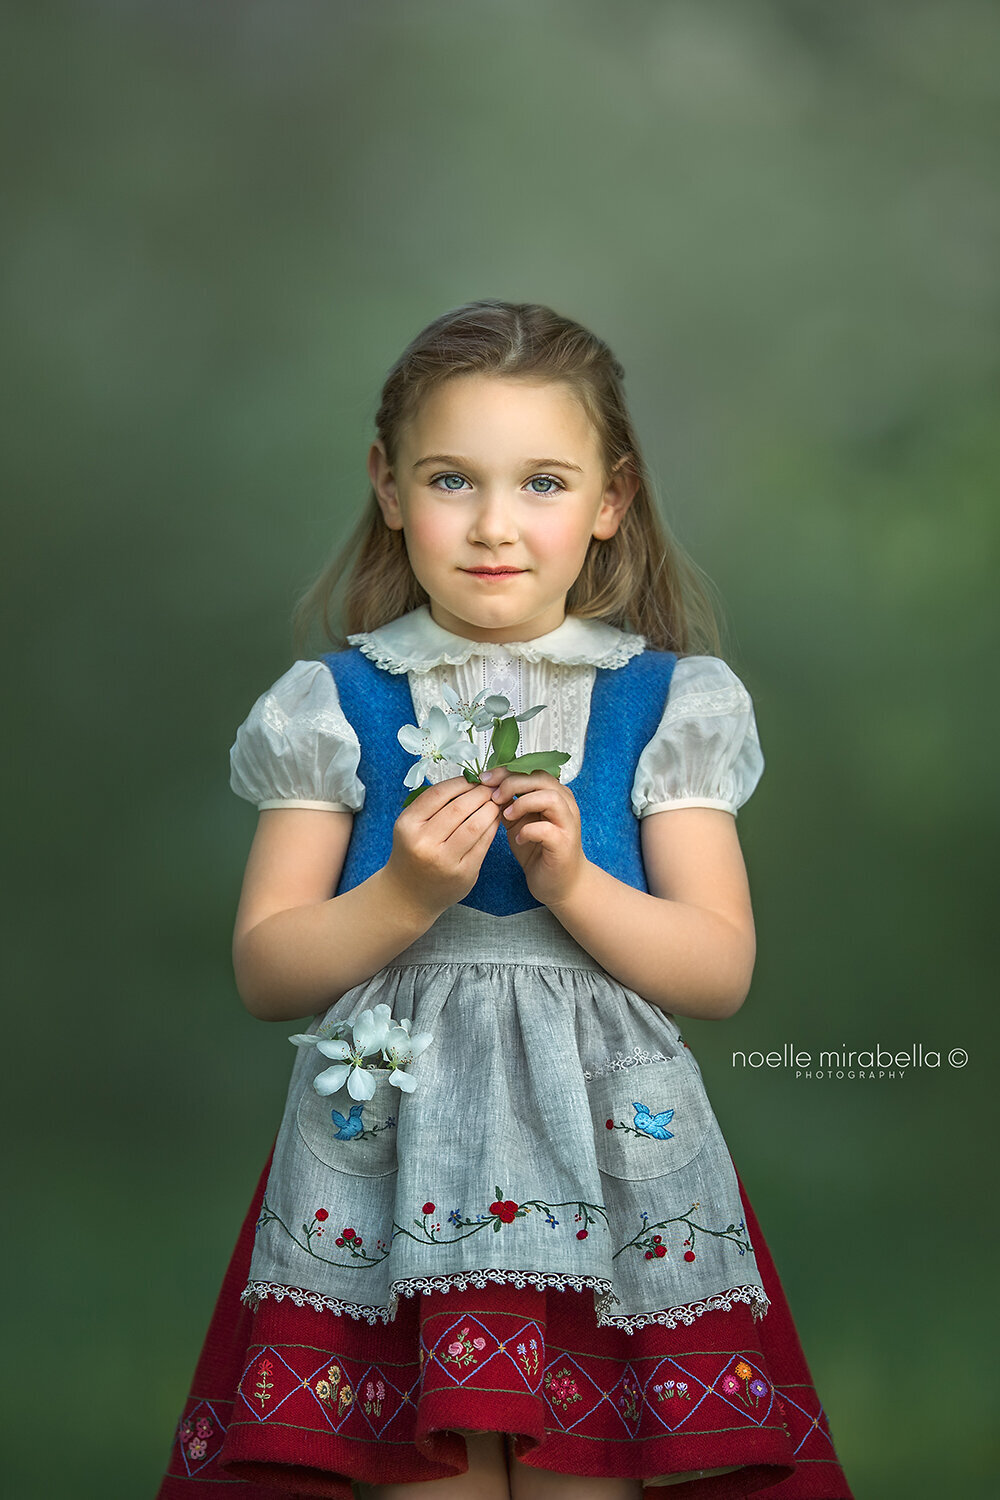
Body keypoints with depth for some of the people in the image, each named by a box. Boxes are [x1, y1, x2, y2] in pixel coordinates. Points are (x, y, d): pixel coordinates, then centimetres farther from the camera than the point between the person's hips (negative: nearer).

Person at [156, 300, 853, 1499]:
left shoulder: (659, 703, 6)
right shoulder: (337, 707, 5)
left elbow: (722, 971, 1)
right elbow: (264, 971, 3)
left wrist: (573, 881, -14)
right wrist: (404, 897, -14)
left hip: (604, 1163, 0)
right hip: (394, 1164, 0)